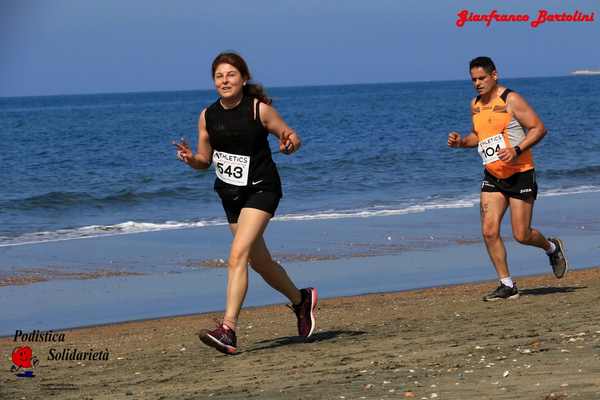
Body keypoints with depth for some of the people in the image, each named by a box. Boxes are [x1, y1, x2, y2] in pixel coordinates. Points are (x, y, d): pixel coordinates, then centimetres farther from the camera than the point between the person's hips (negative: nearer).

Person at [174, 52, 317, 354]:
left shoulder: (259, 109, -12)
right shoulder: (208, 116, 0)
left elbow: (292, 137, -3)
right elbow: (205, 160, 9)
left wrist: (289, 143, -26)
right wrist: (190, 159, -13)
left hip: (261, 190, -6)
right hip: (230, 195, 6)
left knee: (238, 255, -22)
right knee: (259, 262, 18)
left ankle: (228, 331, -27)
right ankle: (301, 300, 44)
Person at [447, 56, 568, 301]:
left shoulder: (511, 100, -13)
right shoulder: (476, 104, 8)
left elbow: (539, 128, -13)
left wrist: (517, 150, -25)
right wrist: (461, 142, 2)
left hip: (520, 174, -6)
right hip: (492, 177, 6)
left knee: (521, 235, -4)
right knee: (489, 231, -8)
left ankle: (552, 248, 29)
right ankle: (507, 285, 2)